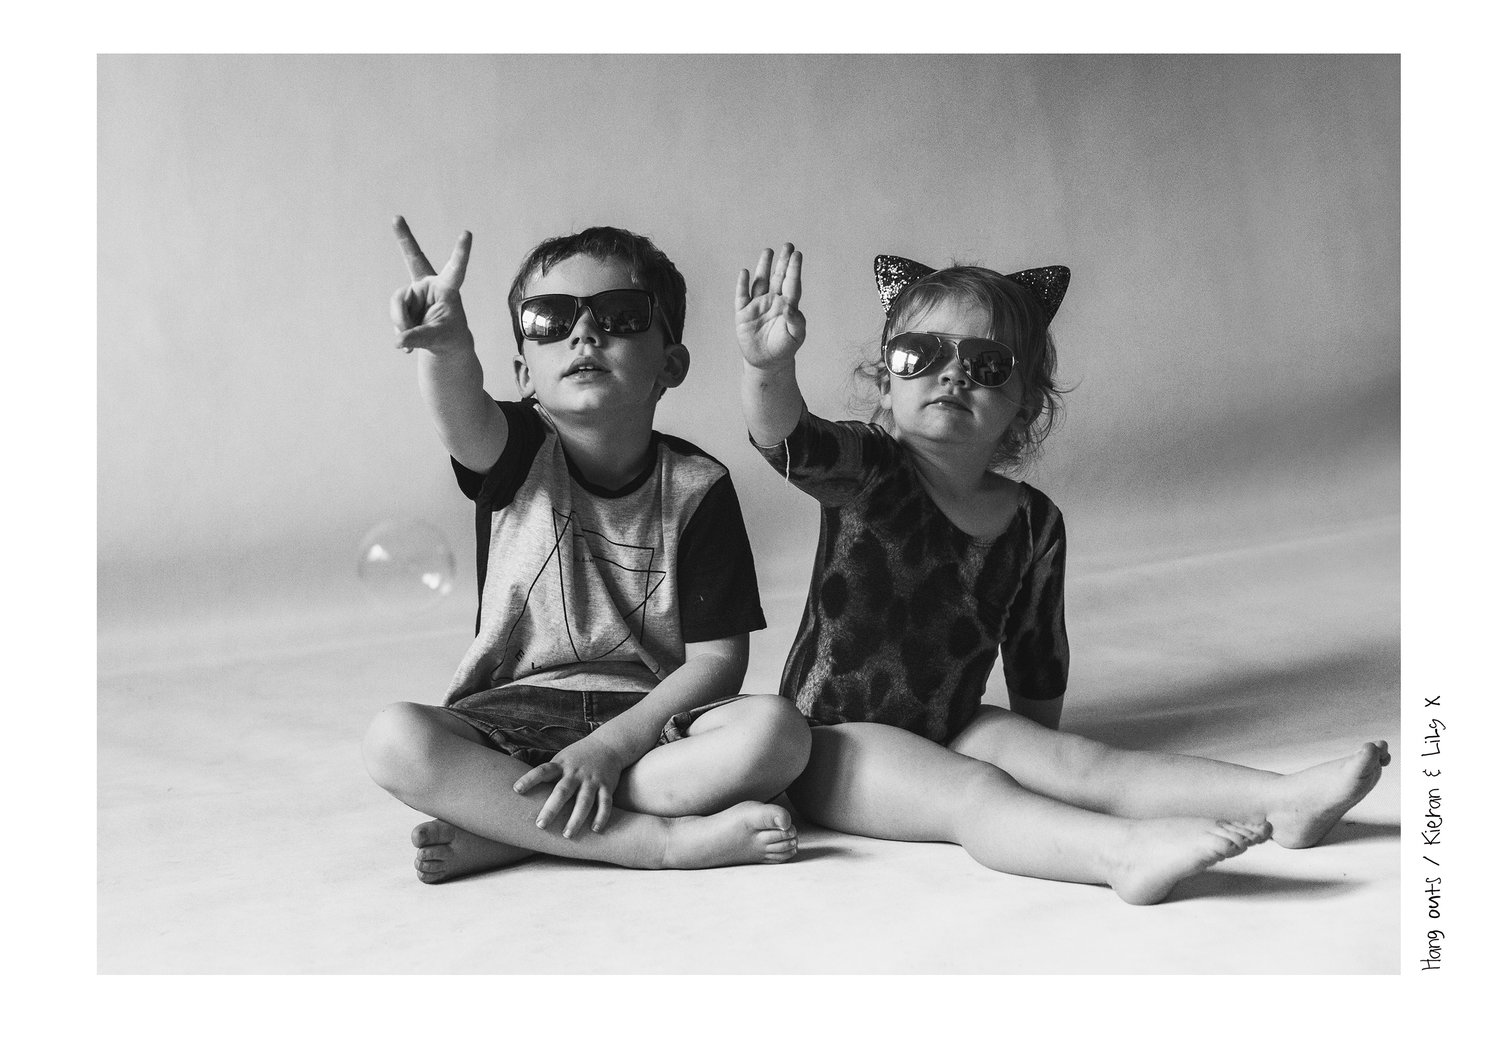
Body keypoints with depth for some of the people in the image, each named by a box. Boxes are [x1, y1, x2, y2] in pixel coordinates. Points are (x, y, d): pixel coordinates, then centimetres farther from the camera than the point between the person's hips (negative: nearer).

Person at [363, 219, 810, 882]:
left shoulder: (698, 486, -5)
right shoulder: (518, 452, -3)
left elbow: (717, 659, -8)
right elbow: (463, 420, -30)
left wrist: (610, 746, -20)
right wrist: (445, 347, -54)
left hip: (650, 718, 0)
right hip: (511, 716, 0)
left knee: (777, 731, -28)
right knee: (394, 740, -28)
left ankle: (504, 829, -23)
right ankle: (661, 838, -27)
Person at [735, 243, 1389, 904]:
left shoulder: (1033, 522, 1)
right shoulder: (868, 472, -11)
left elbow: (1037, 662, 12)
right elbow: (790, 442, -34)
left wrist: (1044, 756, 16)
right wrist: (769, 365, -54)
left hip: (952, 731, 5)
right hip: (837, 744, -4)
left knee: (1069, 759, -17)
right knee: (973, 791, -29)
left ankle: (1278, 799, -24)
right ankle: (1124, 851, -50)